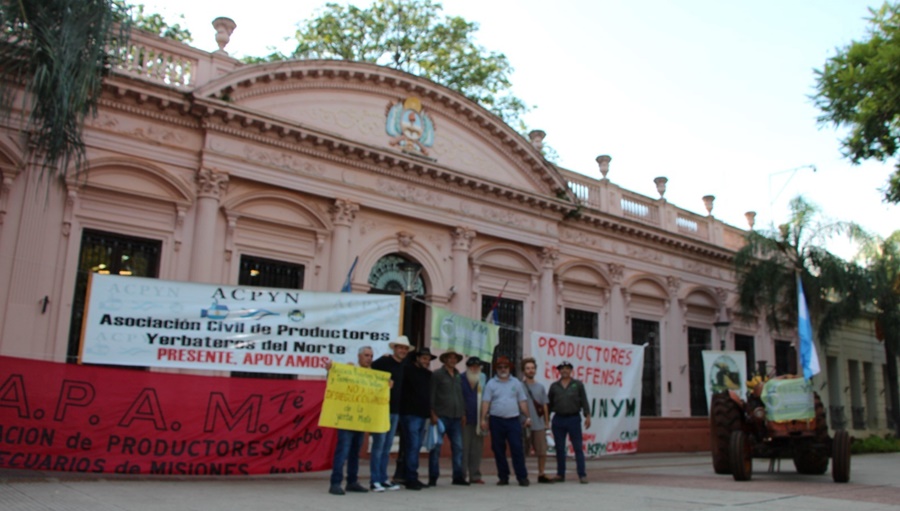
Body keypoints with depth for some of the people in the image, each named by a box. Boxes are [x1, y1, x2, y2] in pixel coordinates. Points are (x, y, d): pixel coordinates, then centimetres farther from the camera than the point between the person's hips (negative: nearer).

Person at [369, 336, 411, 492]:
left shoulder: (403, 367, 13)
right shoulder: (384, 362, -8)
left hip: (395, 410, 7)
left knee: (387, 446, 11)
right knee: (378, 445, -4)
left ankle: (383, 479, 17)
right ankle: (375, 481, 1)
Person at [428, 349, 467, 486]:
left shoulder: (458, 376, 16)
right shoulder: (437, 374, 0)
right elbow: (431, 395, -5)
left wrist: (463, 413, 13)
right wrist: (433, 414, -12)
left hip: (456, 417, 5)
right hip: (441, 416, -5)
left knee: (458, 447, 5)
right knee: (436, 447, -1)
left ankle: (458, 476, 12)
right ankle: (433, 477, 6)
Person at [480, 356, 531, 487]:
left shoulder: (516, 383, 10)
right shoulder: (491, 383, 4)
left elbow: (522, 401, 10)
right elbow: (486, 402, -2)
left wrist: (527, 417, 4)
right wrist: (483, 418, -9)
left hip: (513, 420, 0)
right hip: (496, 421, 0)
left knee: (517, 449, -5)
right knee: (499, 450, 4)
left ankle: (522, 477, 0)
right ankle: (503, 477, 13)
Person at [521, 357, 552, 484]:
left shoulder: (540, 387, 13)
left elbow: (544, 406, 15)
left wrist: (546, 422, 11)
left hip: (539, 424, 4)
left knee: (542, 451, 3)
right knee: (523, 452, 3)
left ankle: (541, 474, 15)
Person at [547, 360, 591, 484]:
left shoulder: (578, 384, 4)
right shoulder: (554, 386, 8)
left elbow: (584, 401, 1)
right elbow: (549, 403, 10)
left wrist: (587, 416, -7)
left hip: (574, 419, -2)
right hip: (558, 419, 2)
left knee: (578, 447, -2)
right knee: (559, 448, 7)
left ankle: (582, 475, 1)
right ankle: (560, 474, 16)